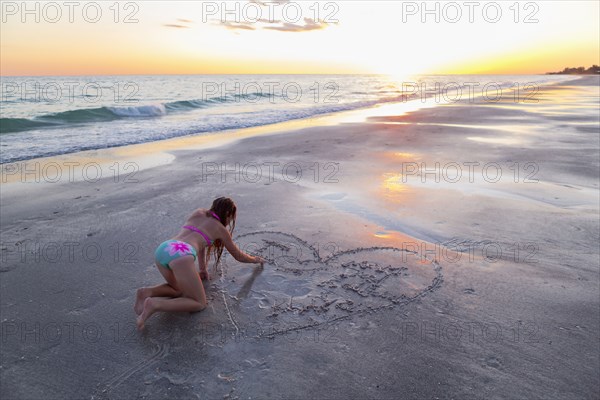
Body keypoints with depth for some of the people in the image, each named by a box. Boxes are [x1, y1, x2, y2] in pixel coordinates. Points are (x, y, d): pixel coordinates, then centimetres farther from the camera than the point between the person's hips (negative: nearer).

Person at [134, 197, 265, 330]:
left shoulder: (198, 213, 32)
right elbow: (238, 256, 31)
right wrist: (255, 259, 50)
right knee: (200, 304, 6)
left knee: (179, 289, 31)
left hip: (161, 249, 7)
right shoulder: (221, 228, 19)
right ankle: (154, 304, -14)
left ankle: (147, 292, 4)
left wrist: (202, 269, 44)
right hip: (181, 255, -7)